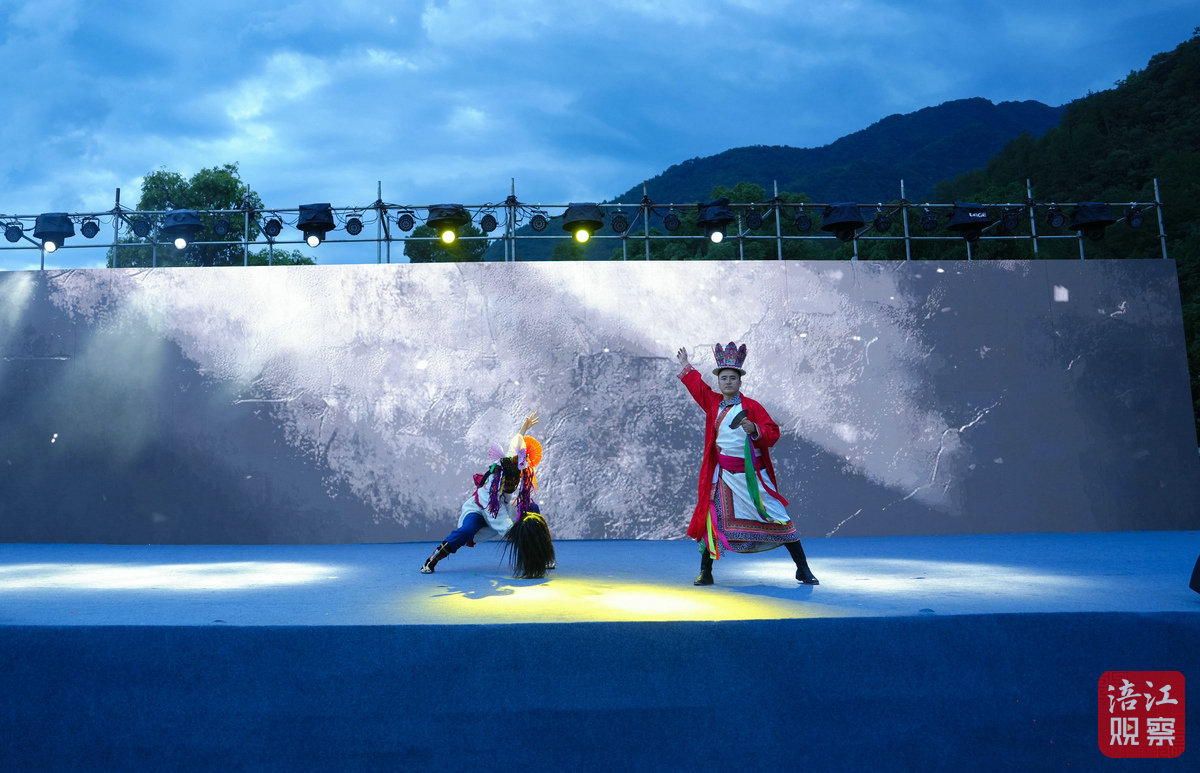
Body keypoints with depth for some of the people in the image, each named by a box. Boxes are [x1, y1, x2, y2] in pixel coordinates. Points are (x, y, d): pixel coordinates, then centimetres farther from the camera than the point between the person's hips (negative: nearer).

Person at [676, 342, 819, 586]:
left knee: (778, 519, -3)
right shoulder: (713, 403, 8)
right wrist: (685, 366, 38)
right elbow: (698, 386, 27)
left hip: (752, 474, -3)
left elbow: (773, 432, -7)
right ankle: (705, 572, 13)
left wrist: (754, 429, -25)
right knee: (713, 521, -1)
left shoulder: (751, 406, -6)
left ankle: (803, 570, 7)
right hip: (724, 475, 3)